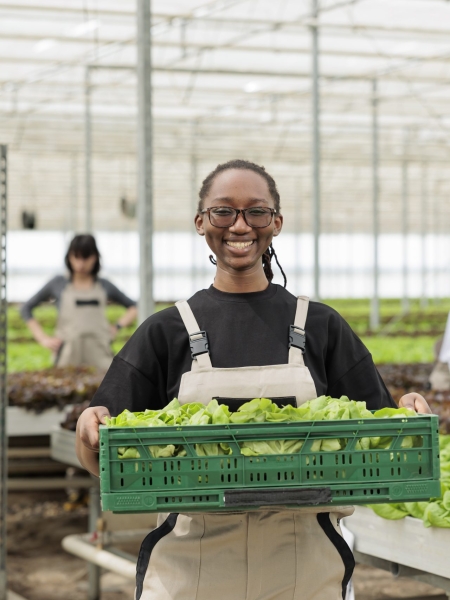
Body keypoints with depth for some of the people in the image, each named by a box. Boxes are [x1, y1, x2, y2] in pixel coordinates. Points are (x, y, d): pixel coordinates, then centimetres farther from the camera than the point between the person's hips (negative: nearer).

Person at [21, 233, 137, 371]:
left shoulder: (104, 286, 14)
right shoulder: (59, 284, 11)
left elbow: (134, 307, 24)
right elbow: (26, 309, 16)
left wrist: (118, 326, 7)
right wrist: (43, 339, 8)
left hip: (99, 355, 1)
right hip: (69, 356, -1)